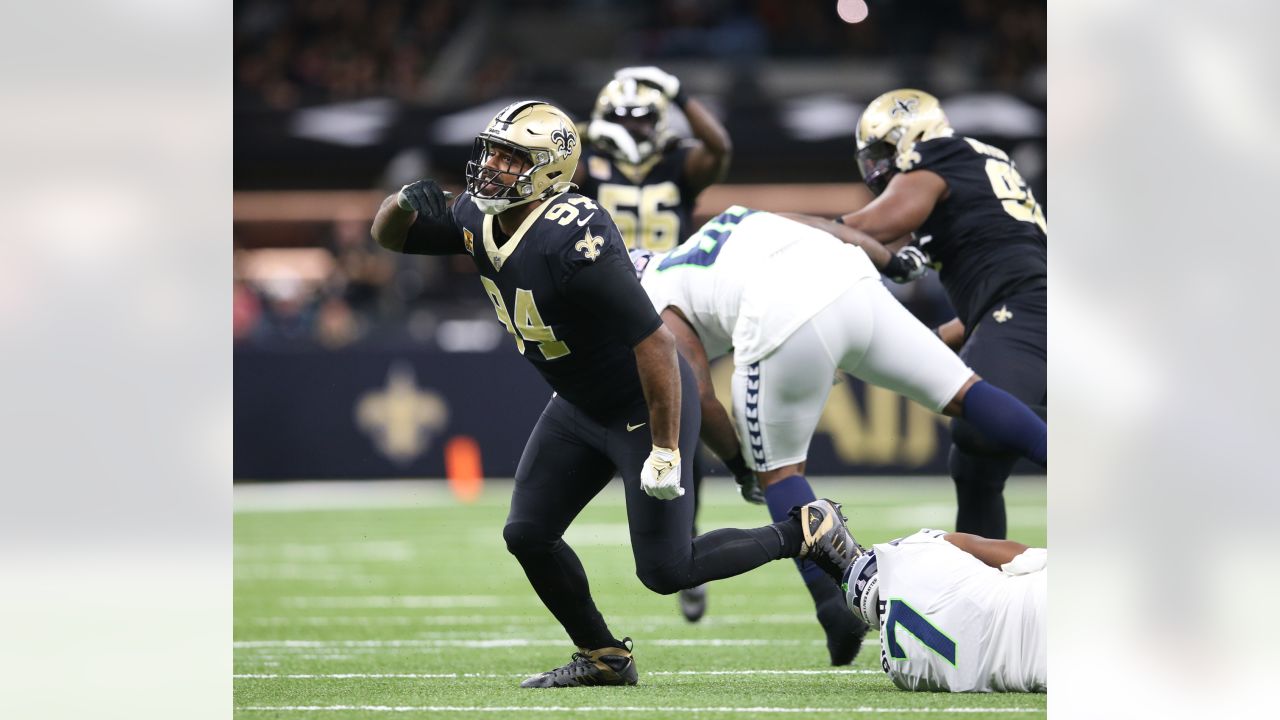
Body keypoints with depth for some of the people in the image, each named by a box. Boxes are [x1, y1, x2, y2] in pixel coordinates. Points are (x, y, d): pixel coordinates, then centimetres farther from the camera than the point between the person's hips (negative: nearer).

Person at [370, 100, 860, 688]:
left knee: (665, 571, -4)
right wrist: (405, 202, -19)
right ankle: (602, 657, 24)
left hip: (645, 406, -8)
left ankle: (805, 532, 14)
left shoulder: (572, 242, -34)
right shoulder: (479, 222, -8)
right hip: (579, 407, 8)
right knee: (527, 534, 5)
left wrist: (664, 450, -29)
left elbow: (653, 341, -32)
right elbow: (389, 236, 7)